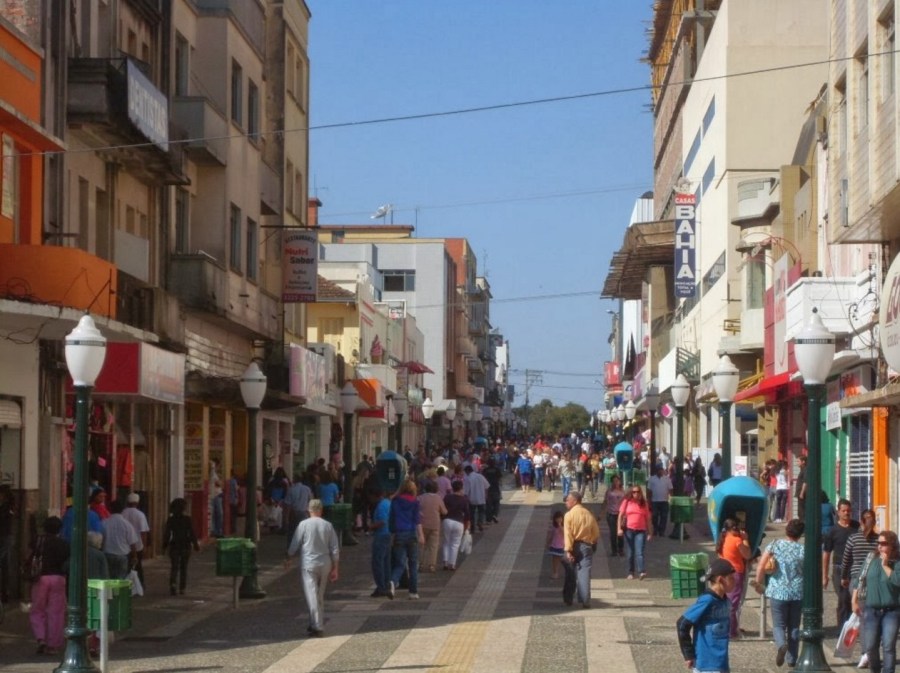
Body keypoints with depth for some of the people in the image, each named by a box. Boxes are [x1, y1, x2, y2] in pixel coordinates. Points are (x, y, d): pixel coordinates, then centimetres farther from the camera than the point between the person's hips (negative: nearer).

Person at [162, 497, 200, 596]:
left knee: (174, 567, 5)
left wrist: (164, 546, 6)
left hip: (174, 546, 0)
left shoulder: (170, 520, -5)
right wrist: (195, 544, 6)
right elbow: (192, 533, -5)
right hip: (185, 546, 0)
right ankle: (182, 588, 12)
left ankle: (173, 583, -19)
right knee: (183, 568, 11)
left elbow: (167, 534, -3)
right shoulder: (187, 519, -8)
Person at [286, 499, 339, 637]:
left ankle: (317, 627, -13)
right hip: (325, 564, 4)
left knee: (312, 595, -5)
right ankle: (317, 624, 26)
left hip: (308, 564, -4)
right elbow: (335, 549, 3)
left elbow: (294, 545, -2)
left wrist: (288, 559, 16)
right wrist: (334, 568, 11)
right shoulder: (328, 526, 1)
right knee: (320, 595, 17)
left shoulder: (304, 524, -7)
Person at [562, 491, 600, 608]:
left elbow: (568, 534, -14)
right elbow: (596, 533, 6)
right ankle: (585, 601, -7)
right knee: (584, 573, 0)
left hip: (574, 547, -2)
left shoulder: (569, 515, -7)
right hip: (586, 547, 2)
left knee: (570, 573, 11)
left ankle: (568, 599, 18)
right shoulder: (589, 515, 5)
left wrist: (568, 550, -17)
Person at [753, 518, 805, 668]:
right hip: (798, 593, 1)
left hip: (778, 592, -1)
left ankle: (781, 644, -21)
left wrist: (759, 583, 7)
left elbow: (760, 567, -8)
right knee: (794, 626, 14)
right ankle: (791, 659, 15)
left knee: (779, 624, 10)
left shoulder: (775, 546, -4)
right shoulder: (803, 549, -4)